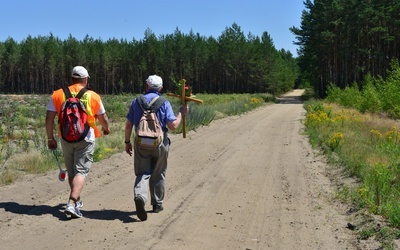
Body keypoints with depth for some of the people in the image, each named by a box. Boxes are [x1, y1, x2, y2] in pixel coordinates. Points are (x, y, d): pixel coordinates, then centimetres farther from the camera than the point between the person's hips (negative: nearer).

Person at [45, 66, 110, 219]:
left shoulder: (58, 95, 1)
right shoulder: (93, 96, -3)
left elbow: (49, 118, -2)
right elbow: (103, 119, 4)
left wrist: (50, 138, 7)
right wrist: (106, 129, 25)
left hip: (66, 138, 3)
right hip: (85, 139, -3)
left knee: (71, 171, 18)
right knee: (81, 171, -2)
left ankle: (76, 200, 32)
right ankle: (72, 204, -16)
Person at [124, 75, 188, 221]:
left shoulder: (136, 102, 3)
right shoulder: (164, 103, -5)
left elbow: (128, 125, 3)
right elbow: (173, 126, -11)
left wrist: (127, 142, 13)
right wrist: (181, 113, 5)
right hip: (160, 143, -1)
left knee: (142, 173, 3)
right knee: (158, 174, 15)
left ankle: (140, 196, -25)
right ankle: (157, 204, 24)